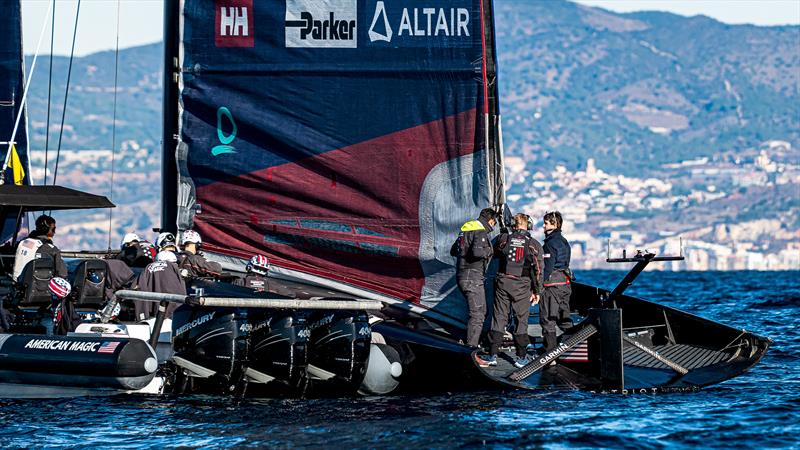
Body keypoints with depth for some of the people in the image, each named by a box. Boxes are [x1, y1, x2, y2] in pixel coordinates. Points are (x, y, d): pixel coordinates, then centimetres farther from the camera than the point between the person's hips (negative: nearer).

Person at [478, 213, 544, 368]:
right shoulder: (534, 244, -3)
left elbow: (494, 254, 18)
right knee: (521, 320, 8)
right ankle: (521, 358, 10)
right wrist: (537, 291, 5)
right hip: (522, 286, -1)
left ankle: (493, 355, 4)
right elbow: (538, 269, -3)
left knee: (499, 318, 6)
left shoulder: (503, 238, -1)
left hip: (503, 282, 1)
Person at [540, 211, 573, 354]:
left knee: (548, 318, -3)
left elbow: (547, 267, -18)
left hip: (552, 283, -9)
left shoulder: (551, 243, -14)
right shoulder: (564, 241, 15)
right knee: (564, 316, 14)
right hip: (565, 283, 9)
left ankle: (549, 347, -3)